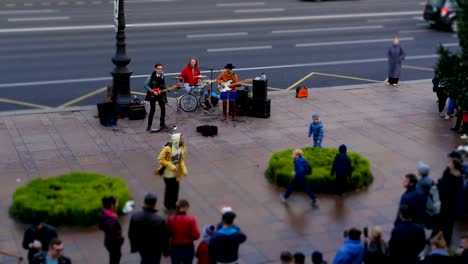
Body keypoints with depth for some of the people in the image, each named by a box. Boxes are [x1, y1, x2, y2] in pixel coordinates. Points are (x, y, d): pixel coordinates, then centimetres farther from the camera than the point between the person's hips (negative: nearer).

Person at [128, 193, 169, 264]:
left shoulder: (135, 216, -16)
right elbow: (164, 237, -17)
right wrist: (166, 251, -2)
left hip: (141, 247, 4)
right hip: (155, 249, -4)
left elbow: (131, 234, -4)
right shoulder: (160, 220, -28)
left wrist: (133, 246, 12)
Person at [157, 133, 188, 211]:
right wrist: (171, 166, -22)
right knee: (169, 189, 6)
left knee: (176, 188, 14)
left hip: (177, 173, 6)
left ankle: (173, 203, 34)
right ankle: (168, 205, 26)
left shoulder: (182, 148, -3)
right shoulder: (168, 148, -23)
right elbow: (160, 159, -18)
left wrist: (184, 170, -4)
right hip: (168, 173, -6)